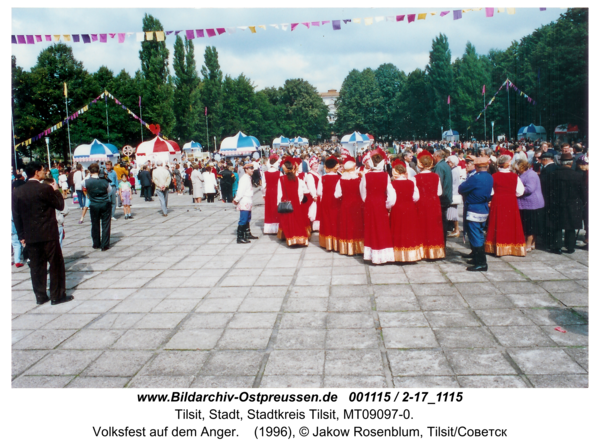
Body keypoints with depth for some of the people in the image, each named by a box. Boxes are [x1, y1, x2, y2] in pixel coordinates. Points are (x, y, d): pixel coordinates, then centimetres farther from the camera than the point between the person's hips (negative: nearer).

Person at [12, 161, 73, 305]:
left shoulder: (17, 192, 3)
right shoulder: (46, 189, -14)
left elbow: (16, 216, 5)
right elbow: (60, 205, -5)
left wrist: (21, 235, 11)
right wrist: (56, 190, 8)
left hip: (30, 236, 5)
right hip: (48, 234, -5)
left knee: (36, 266, 12)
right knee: (56, 264, 6)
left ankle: (40, 296, 18)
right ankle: (57, 295, 9)